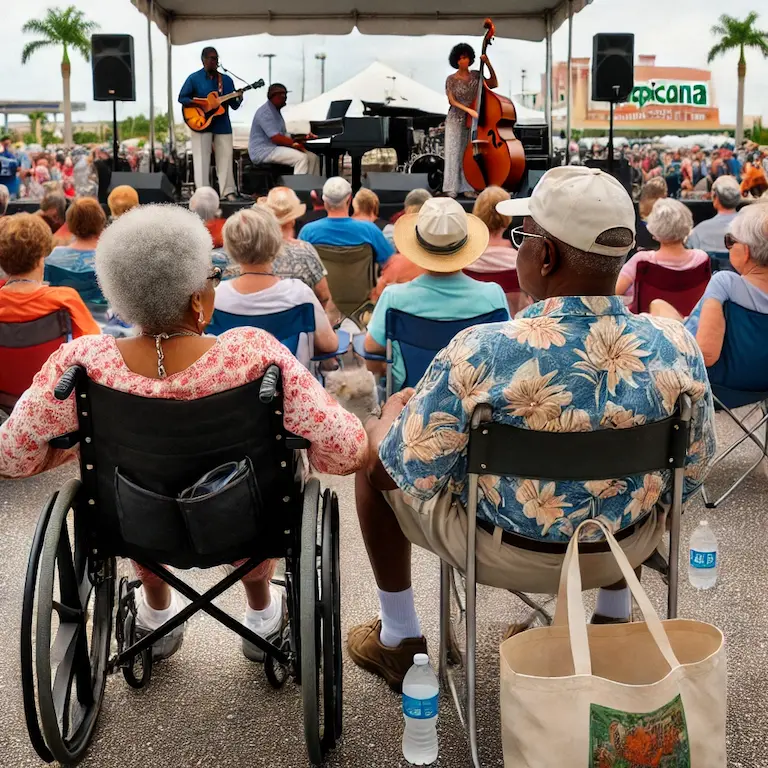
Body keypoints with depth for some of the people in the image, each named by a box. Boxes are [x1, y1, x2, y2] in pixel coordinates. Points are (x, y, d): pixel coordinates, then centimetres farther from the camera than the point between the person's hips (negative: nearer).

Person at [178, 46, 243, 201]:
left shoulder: (226, 80, 9)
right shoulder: (194, 78, -1)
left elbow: (234, 105, 9)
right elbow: (181, 98, -1)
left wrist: (239, 99, -14)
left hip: (222, 124, 4)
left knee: (225, 157, 1)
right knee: (202, 159, -3)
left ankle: (227, 191, 6)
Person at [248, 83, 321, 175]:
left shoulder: (275, 111, 19)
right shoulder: (265, 112, -14)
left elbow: (283, 135, 18)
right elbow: (276, 138, -22)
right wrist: (295, 144, -18)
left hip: (276, 148, 10)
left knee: (313, 158, -2)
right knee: (301, 158, -28)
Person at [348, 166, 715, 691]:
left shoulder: (481, 353, -30)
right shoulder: (677, 347, -18)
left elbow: (407, 473, -19)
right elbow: (692, 474, -4)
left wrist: (393, 415, 3)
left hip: (503, 553, -3)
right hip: (627, 549, 4)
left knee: (375, 453, 20)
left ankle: (400, 638, 31)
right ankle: (615, 620, 47)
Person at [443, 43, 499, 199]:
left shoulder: (476, 75, 4)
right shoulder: (451, 79, -3)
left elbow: (494, 84, 3)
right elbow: (452, 101, -8)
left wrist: (489, 65, -7)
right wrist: (468, 110, -20)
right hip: (455, 120, -2)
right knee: (454, 153, -2)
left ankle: (468, 187, 5)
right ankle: (452, 188, 1)